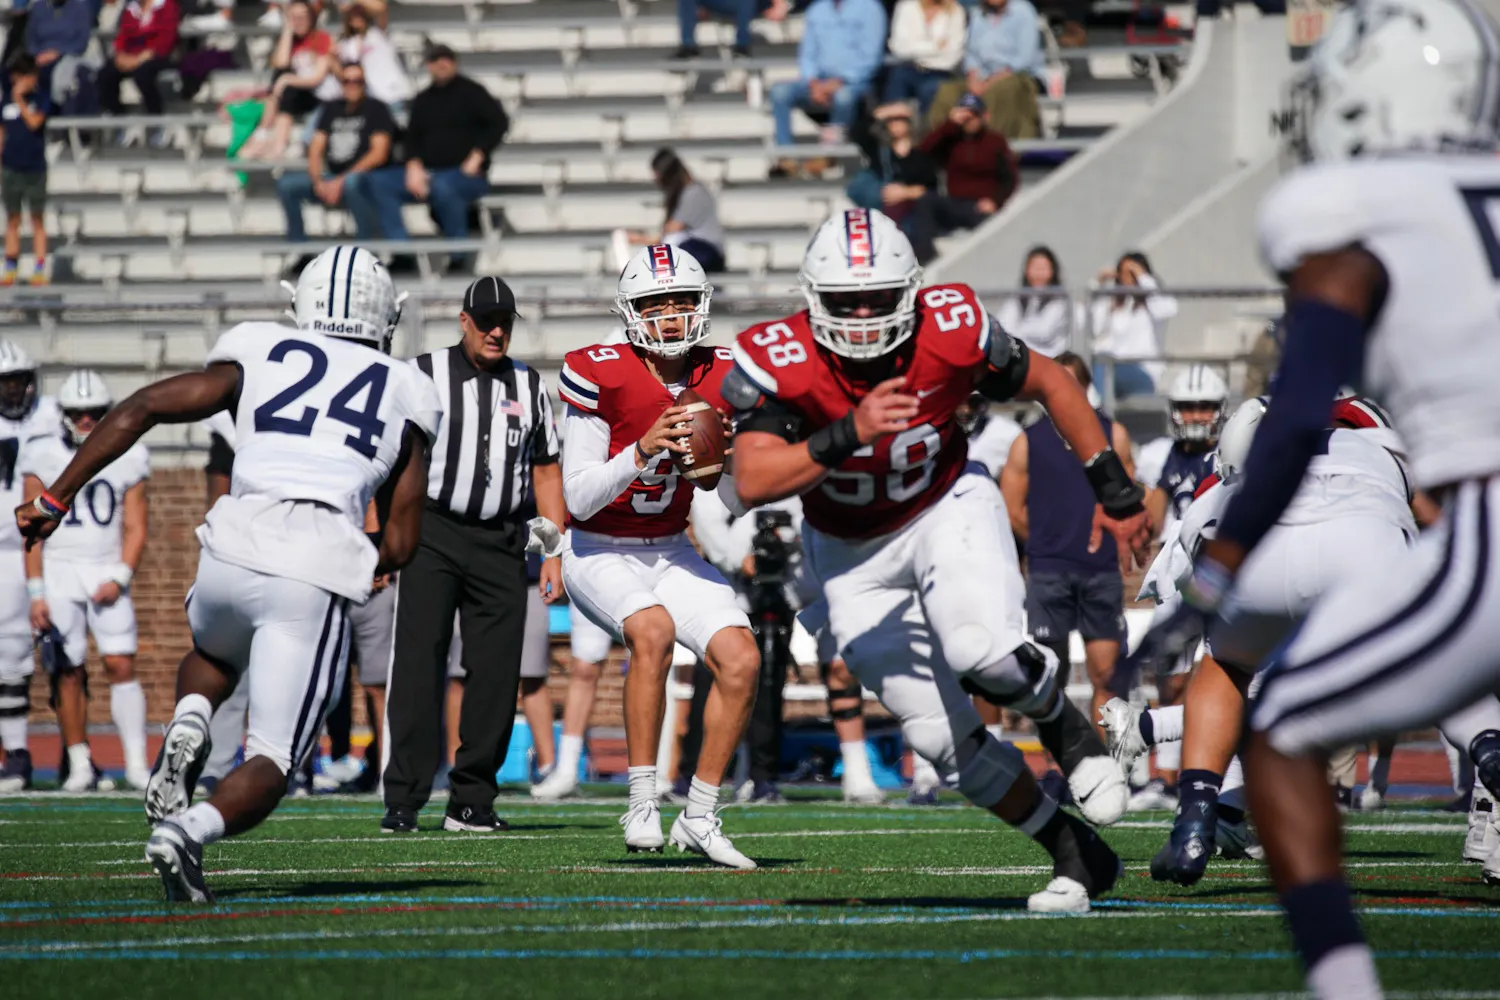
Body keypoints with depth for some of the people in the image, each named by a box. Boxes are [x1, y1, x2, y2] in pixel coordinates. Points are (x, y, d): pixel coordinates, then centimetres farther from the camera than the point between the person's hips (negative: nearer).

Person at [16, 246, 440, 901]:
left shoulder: (256, 357, 19)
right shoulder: (404, 396, 20)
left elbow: (139, 409, 8)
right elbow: (400, 545, 17)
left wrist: (56, 497, 11)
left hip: (234, 551, 2)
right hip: (323, 570, -2)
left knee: (213, 654, 37)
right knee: (269, 766, 4)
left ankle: (187, 730, 5)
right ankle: (190, 830, -28)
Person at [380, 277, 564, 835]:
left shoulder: (529, 387, 12)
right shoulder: (424, 376, 2)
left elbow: (545, 474, 15)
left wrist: (555, 552, 8)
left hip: (500, 542, 3)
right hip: (433, 532, -3)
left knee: (495, 673, 0)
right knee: (419, 663, -8)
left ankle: (471, 802, 8)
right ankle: (403, 801, -8)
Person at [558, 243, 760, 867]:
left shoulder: (721, 379, -4)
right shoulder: (600, 377, -17)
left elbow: (739, 498, 3)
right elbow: (578, 497, -18)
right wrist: (642, 451, -31)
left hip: (670, 552, 5)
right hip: (598, 552, -5)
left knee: (740, 659, -12)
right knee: (653, 630, -33)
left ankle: (700, 818, 1)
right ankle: (642, 804, -26)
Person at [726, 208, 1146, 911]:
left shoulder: (951, 332, -23)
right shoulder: (777, 364, -26)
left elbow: (1049, 383, -5)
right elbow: (752, 482, -35)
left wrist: (1115, 490, 0)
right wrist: (847, 434, -46)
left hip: (947, 509, -1)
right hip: (853, 553, 1)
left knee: (982, 654, -30)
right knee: (944, 738, -1)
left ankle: (1068, 730, 3)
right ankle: (1077, 856, 15)